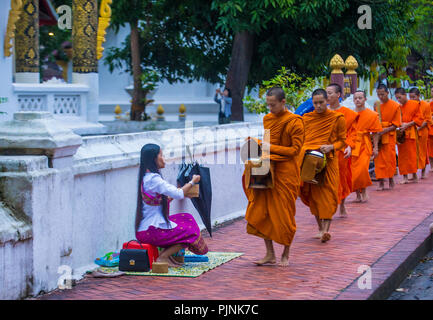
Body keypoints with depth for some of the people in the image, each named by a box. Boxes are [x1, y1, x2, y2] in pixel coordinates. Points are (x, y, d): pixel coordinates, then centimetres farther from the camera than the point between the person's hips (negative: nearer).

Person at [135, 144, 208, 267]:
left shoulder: (146, 177, 13)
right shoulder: (153, 178, -18)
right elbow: (178, 194, -21)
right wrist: (193, 182, -5)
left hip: (143, 228, 9)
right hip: (150, 231, -9)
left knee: (187, 218, 14)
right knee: (191, 232, -1)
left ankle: (167, 254, 7)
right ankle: (163, 257, -6)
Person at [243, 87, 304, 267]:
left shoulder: (294, 122, -8)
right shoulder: (267, 119, 12)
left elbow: (295, 149, -11)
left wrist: (272, 148, -15)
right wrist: (260, 144, 2)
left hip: (285, 172, -6)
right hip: (267, 170, 6)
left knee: (284, 213, 1)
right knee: (262, 211, 1)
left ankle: (285, 255, 15)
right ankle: (270, 254, 9)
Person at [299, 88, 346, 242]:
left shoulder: (337, 118, 1)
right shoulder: (306, 118, 10)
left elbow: (342, 141, 3)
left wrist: (331, 147, -16)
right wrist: (305, 150, -2)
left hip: (328, 161, -3)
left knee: (328, 194, -10)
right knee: (313, 194, 4)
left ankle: (326, 229, -16)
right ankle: (320, 228, 15)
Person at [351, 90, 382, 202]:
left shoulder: (372, 115, 2)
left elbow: (375, 133, 4)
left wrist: (375, 148, 0)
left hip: (364, 146, -2)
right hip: (352, 145, 2)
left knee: (362, 169, -15)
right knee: (352, 170, -1)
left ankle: (364, 192, 4)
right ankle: (358, 193, 13)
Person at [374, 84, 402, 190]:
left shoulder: (395, 106, -5)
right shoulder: (377, 105, 7)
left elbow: (395, 125, -6)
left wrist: (384, 131, -17)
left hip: (389, 135, -3)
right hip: (378, 135, 3)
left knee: (390, 158, -1)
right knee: (379, 159, -2)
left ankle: (391, 179, 16)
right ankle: (381, 182, 1)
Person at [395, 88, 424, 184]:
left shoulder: (414, 104, -2)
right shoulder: (398, 107, 9)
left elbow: (419, 118, -3)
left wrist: (408, 124, -13)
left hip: (410, 133, -4)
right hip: (400, 133, 4)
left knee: (411, 154, -2)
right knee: (402, 155, 2)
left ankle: (414, 175, 8)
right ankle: (405, 177, 4)